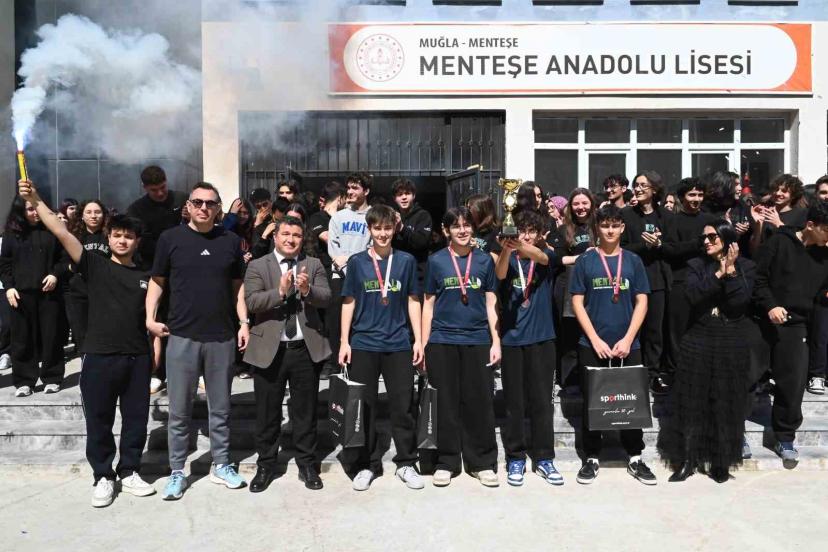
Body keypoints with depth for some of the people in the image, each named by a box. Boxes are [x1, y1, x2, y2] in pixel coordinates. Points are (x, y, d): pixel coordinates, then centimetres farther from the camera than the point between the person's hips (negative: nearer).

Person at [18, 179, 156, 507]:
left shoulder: (145, 277, 8)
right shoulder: (94, 263, 2)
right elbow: (62, 233, -9)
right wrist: (35, 201, -19)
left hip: (138, 357, 2)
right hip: (99, 356, -2)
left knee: (136, 418, 10)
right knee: (99, 420, 7)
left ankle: (129, 472, 26)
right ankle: (103, 477, 23)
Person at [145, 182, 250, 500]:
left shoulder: (230, 241, 5)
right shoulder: (170, 239, 1)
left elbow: (237, 285, 10)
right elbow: (157, 281, 6)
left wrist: (244, 322, 1)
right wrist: (150, 318, -5)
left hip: (222, 337, 2)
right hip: (182, 336, -1)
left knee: (221, 408, 13)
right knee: (179, 411, 7)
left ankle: (221, 465, 27)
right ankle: (177, 472, 21)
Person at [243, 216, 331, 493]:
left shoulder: (314, 265, 8)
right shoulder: (258, 266, 3)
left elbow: (326, 298, -5)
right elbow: (251, 302, -10)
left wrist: (308, 290, -25)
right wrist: (280, 291, -24)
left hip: (306, 348, 1)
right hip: (269, 349, -1)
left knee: (305, 411, 11)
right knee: (267, 412, 10)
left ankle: (307, 465, 25)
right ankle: (265, 466, 26)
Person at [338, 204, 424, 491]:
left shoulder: (406, 261, 3)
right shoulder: (357, 262, 3)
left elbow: (413, 302, 6)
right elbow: (349, 303, 5)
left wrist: (418, 340, 2)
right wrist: (344, 341, 0)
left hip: (399, 344, 0)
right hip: (363, 344, 0)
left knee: (403, 406, 5)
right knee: (364, 406, 7)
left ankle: (406, 462, 20)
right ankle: (367, 464, 21)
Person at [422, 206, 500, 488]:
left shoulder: (484, 260, 6)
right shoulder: (436, 261, 4)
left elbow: (491, 303, 8)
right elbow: (428, 305, 6)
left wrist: (496, 341, 1)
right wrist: (423, 345, 2)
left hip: (477, 340, 0)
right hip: (442, 341, 0)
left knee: (479, 402, 4)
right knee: (445, 402, 6)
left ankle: (482, 463, 17)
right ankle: (447, 462, 19)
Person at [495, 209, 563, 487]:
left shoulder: (547, 257, 3)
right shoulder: (508, 259, 3)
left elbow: (540, 256, -21)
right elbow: (499, 274, -20)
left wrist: (522, 248, -43)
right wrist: (506, 250, -41)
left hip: (541, 338, 0)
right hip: (511, 339, 0)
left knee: (542, 401, 6)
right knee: (514, 403, 7)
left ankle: (544, 458, 18)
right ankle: (516, 459, 19)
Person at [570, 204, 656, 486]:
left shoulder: (633, 260, 6)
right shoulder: (585, 261, 1)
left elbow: (641, 302, 3)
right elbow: (577, 303, -2)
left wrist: (627, 339, -8)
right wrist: (595, 340, -10)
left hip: (627, 344, 1)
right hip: (592, 344, -1)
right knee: (592, 402, 6)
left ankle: (635, 458, 22)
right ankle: (592, 458, 18)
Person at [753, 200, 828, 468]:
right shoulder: (778, 242, -6)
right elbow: (757, 276, -10)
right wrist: (769, 306, -20)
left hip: (795, 326, 4)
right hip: (762, 321, -4)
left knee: (794, 383, 1)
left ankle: (785, 438, 15)